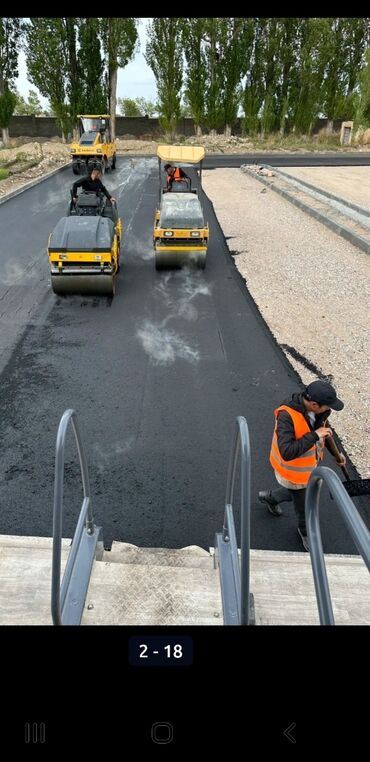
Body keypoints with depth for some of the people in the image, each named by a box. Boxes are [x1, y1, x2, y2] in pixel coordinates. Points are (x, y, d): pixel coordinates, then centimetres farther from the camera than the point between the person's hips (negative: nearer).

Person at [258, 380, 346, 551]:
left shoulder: (314, 409, -15)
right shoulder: (287, 415, -38)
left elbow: (322, 429, 7)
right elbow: (287, 453, -43)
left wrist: (335, 452, 6)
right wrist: (314, 436, -41)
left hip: (310, 465, 7)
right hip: (293, 471, -6)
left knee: (297, 492, 31)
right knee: (304, 506, 18)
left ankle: (269, 497, 58)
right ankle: (306, 531, 50)